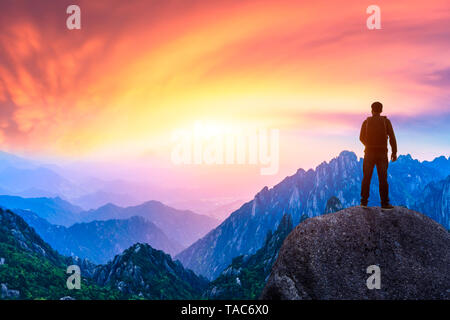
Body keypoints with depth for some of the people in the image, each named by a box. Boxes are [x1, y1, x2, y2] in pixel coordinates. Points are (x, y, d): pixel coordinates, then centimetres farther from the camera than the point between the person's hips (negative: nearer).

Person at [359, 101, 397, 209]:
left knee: (366, 177, 7)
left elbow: (362, 138, 9)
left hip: (369, 153, 1)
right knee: (383, 178, 2)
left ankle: (364, 201, 5)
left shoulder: (366, 122, 2)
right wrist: (394, 152, -2)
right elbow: (392, 137, -8)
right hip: (382, 154, -1)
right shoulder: (386, 121, -1)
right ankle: (385, 203, 1)